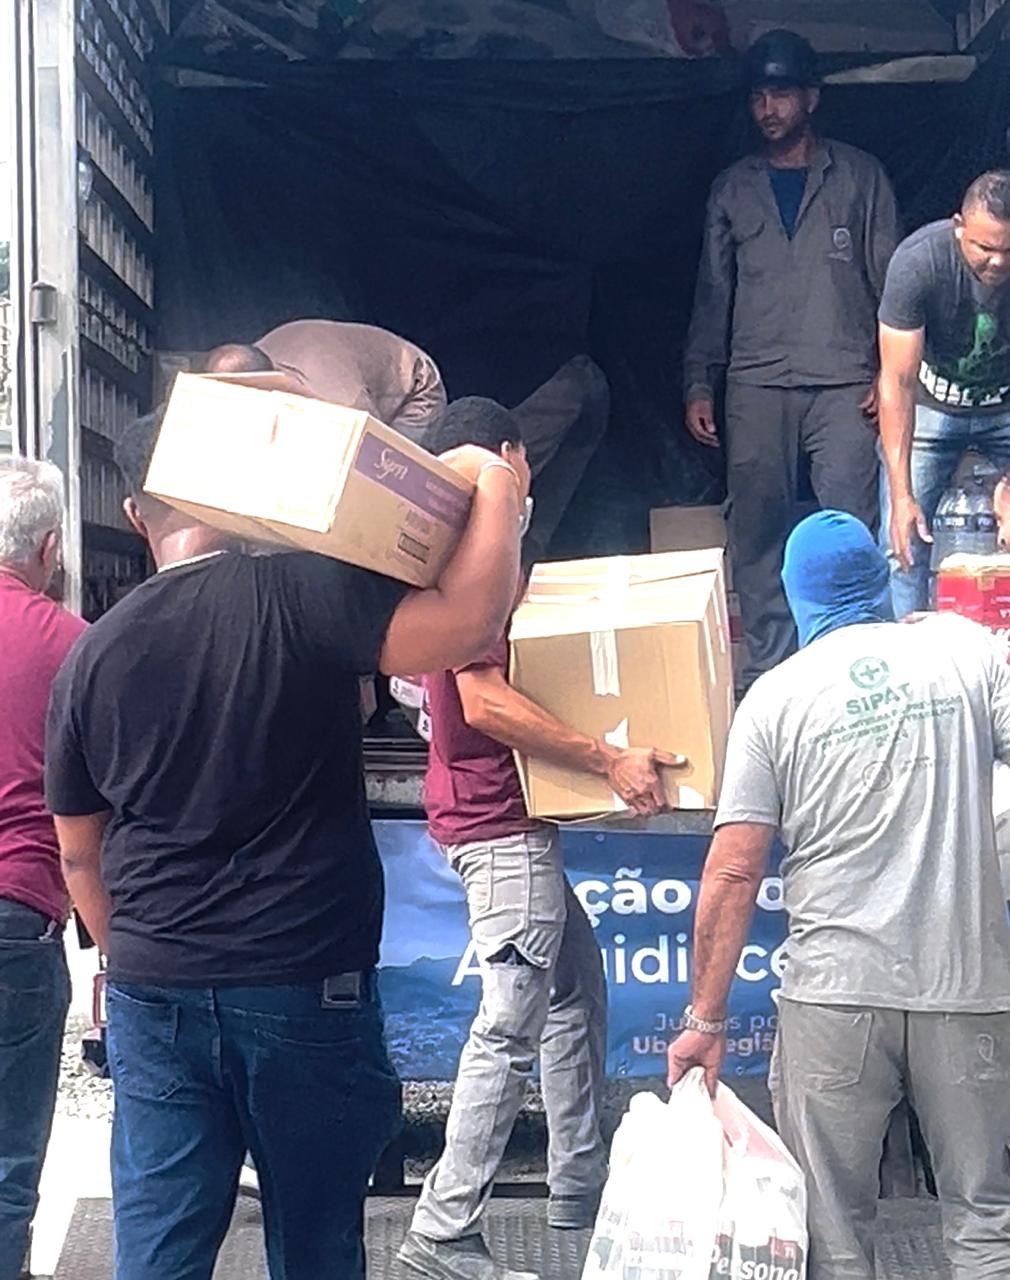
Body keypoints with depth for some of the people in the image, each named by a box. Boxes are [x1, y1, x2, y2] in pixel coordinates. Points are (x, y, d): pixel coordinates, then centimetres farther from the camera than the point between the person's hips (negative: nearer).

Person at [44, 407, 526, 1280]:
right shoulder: (298, 594, -11)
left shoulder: (94, 653, 4)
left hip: (153, 993, 4)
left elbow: (80, 852, 13)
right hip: (305, 987, -3)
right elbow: (469, 625, -22)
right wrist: (496, 488, -7)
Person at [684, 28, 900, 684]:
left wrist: (890, 373, -3)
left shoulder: (860, 176, 9)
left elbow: (890, 280, 7)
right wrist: (699, 385, 8)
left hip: (845, 383, -2)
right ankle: (768, 670, 6)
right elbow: (713, 294, 16)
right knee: (758, 532, -1)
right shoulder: (733, 189, 16)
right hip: (757, 385, 2)